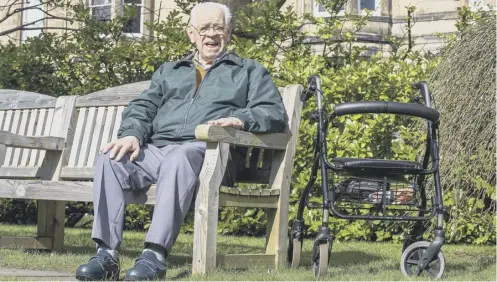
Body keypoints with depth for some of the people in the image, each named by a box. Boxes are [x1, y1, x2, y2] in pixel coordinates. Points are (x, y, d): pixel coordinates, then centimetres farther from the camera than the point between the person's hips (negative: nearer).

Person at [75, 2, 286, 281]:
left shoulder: (249, 71, 22)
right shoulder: (169, 71, 33)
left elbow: (275, 113, 9)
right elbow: (142, 108, 20)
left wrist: (242, 119, -13)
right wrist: (132, 134, -3)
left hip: (205, 151, -4)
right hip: (155, 150, 4)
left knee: (178, 159, -40)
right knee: (111, 158, -27)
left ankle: (156, 255, -46)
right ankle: (106, 254, -30)